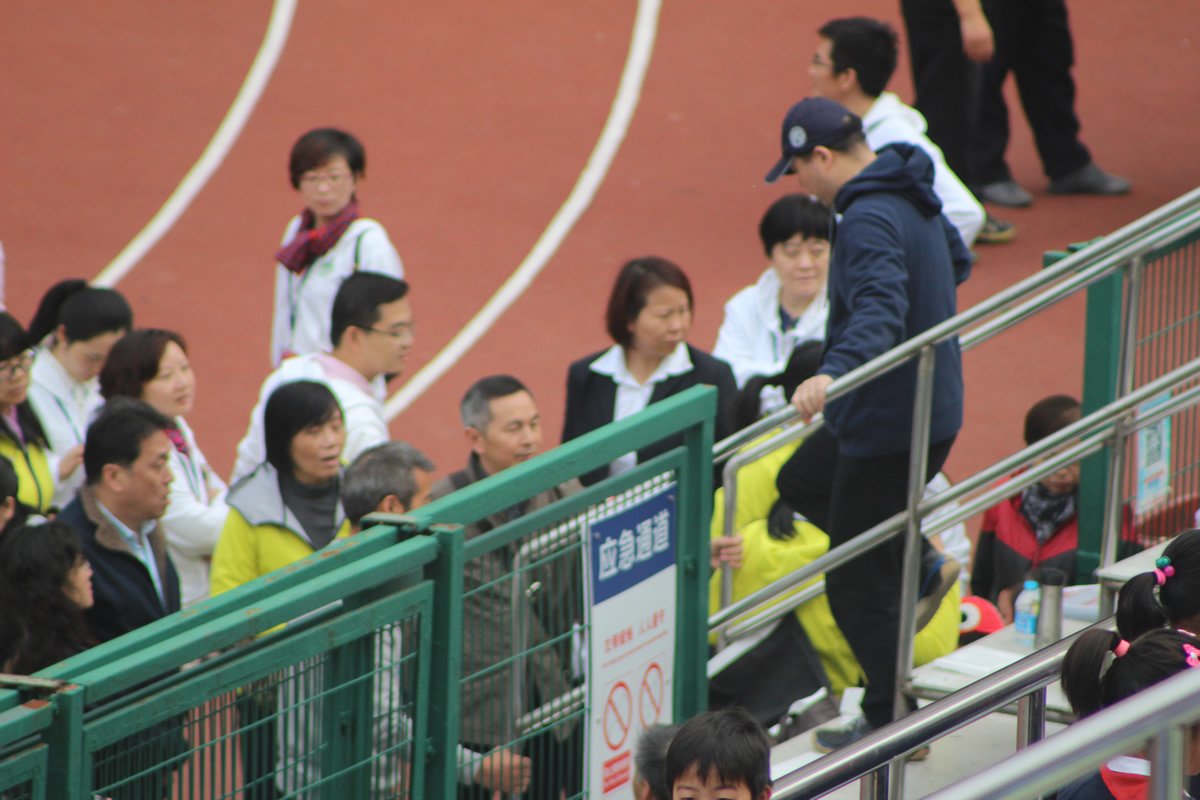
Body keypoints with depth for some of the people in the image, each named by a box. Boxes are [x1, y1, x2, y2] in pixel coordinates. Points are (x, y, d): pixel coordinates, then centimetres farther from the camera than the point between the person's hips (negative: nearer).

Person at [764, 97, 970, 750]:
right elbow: (955, 261, 25)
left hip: (890, 422, -10)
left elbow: (880, 310, -41)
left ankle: (891, 720, 10)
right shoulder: (911, 194, 6)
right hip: (932, 402, 10)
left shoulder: (868, 220, -25)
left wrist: (832, 372, -57)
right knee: (800, 482, 30)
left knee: (856, 586, 0)